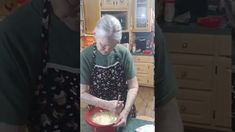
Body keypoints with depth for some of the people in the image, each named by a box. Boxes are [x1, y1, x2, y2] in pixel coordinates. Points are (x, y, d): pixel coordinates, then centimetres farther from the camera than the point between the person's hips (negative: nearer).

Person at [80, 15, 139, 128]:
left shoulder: (124, 53, -15)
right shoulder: (85, 56, -18)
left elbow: (133, 86, -11)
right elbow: (82, 93, -16)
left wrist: (125, 111, -24)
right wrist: (107, 105, -28)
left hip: (124, 110, 1)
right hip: (98, 112, -1)